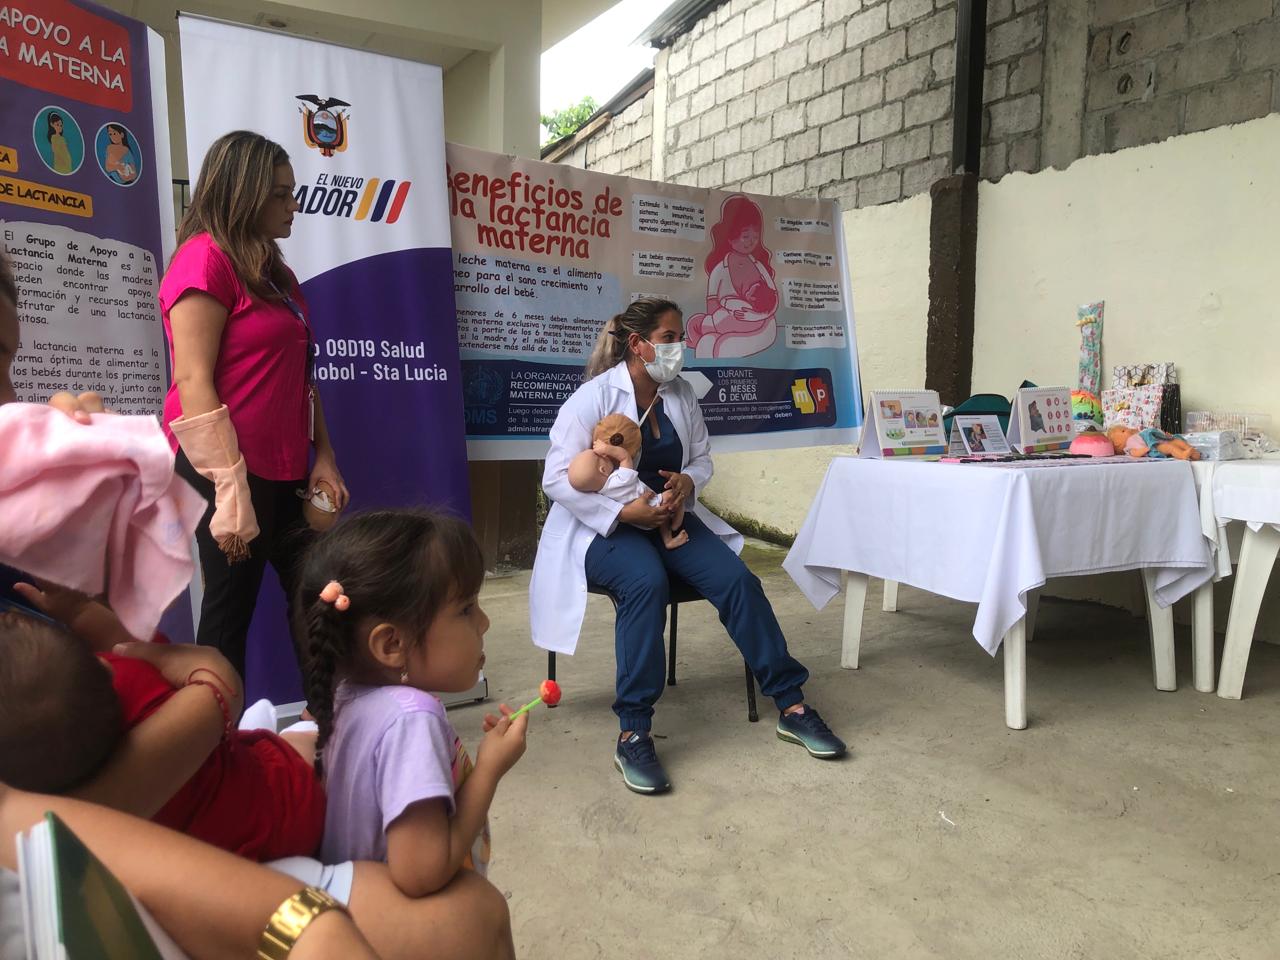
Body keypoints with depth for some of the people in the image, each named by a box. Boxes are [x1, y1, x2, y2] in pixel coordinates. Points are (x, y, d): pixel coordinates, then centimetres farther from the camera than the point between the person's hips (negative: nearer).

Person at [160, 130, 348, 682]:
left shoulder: (275, 272, 17)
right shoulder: (206, 258, -8)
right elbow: (193, 381, -16)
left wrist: (323, 458, 7)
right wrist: (231, 491, -21)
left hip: (285, 473, 8)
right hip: (226, 473, -8)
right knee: (230, 615, 2)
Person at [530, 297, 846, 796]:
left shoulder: (681, 394, 8)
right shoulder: (594, 396, -10)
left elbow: (702, 457, 17)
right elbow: (558, 479, -14)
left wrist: (688, 482, -8)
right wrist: (623, 512, -24)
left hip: (670, 519, 5)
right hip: (605, 527, -5)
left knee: (737, 578, -19)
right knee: (646, 583, -37)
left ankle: (792, 707, -7)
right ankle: (633, 735, -29)